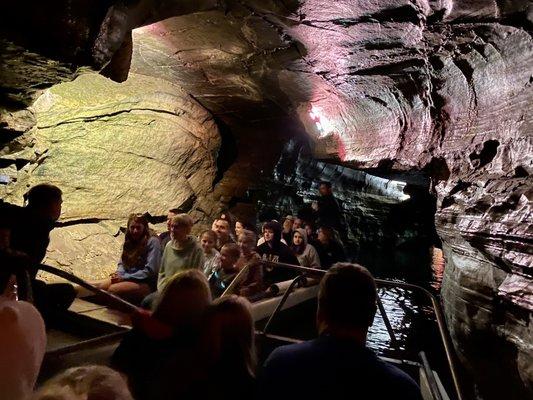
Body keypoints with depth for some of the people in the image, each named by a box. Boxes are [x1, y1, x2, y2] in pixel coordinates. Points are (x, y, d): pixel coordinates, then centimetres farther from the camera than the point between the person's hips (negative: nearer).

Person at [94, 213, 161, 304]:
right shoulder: (130, 241, 13)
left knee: (113, 289, -28)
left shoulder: (152, 241, -11)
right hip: (128, 278, 7)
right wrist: (118, 274, -7)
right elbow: (122, 263, 17)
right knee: (100, 286, -17)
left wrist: (124, 277, -16)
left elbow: (150, 270, -16)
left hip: (146, 283, -7)